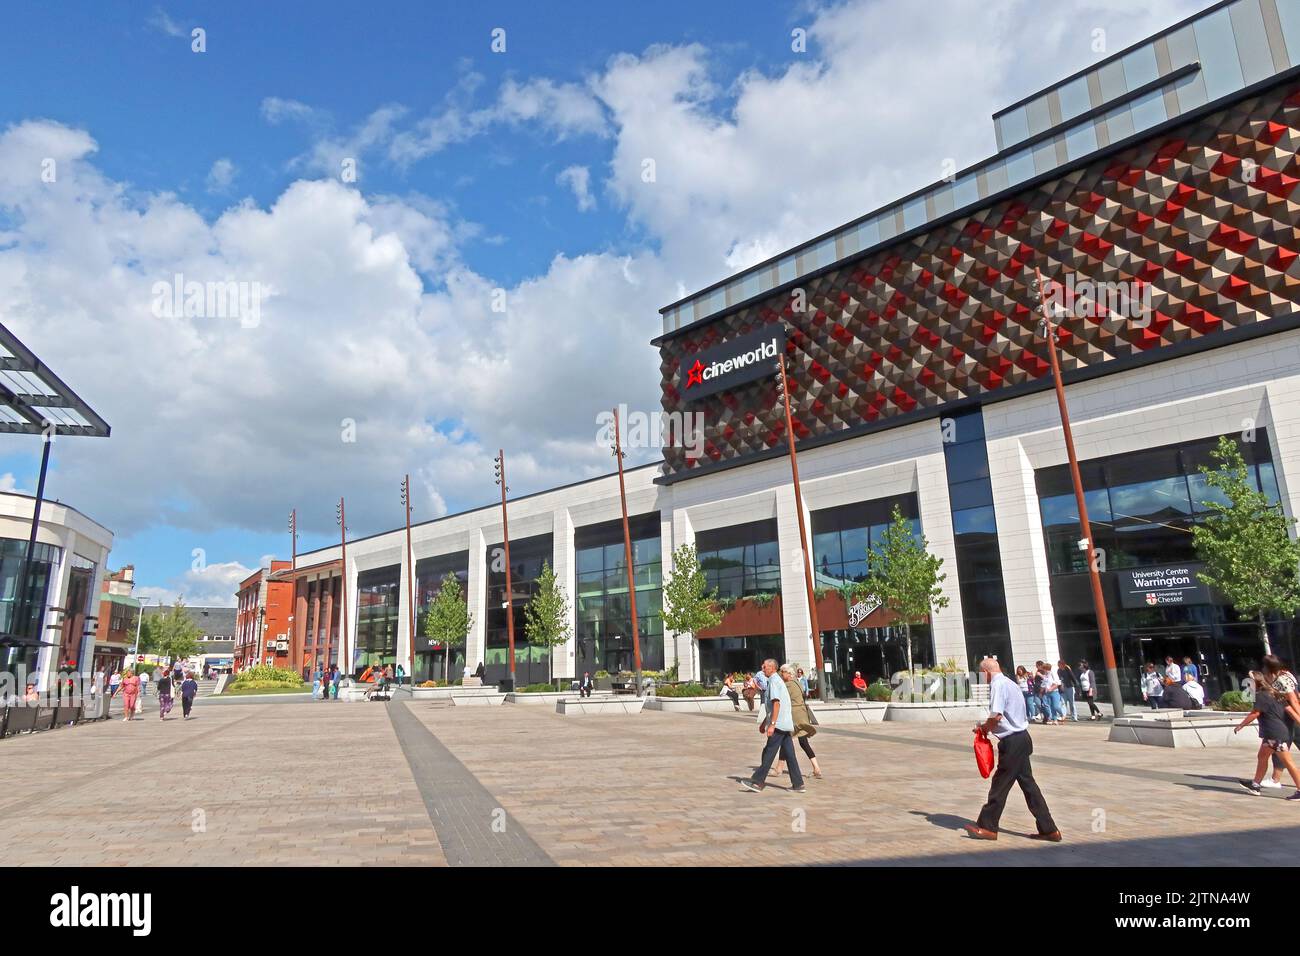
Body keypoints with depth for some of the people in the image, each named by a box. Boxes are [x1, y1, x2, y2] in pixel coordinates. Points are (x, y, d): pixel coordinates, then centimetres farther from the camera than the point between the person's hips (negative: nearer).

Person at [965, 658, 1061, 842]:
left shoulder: (998, 684, -16)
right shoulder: (1009, 683, 14)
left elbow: (996, 716, -24)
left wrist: (984, 728, -6)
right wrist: (988, 726, 13)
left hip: (1012, 742, -9)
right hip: (1021, 738, 9)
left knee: (1000, 783, 0)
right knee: (1027, 783, 13)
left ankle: (987, 827, 9)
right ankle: (1048, 829, 17)